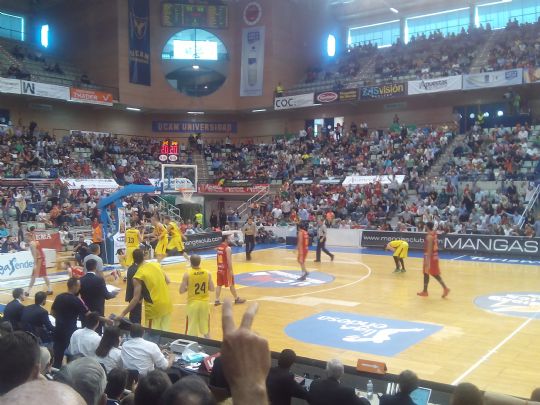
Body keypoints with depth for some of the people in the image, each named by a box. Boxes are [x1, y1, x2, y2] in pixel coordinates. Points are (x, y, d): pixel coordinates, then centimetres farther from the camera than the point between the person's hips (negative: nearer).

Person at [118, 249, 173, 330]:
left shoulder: (138, 276, -13)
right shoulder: (156, 265, 2)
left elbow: (136, 299, -15)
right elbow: (167, 281, 10)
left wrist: (123, 313, -11)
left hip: (154, 309, -5)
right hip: (167, 305, 5)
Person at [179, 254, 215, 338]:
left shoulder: (187, 274, -12)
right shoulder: (207, 273, -4)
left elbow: (181, 291, -10)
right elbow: (212, 289, 2)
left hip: (193, 303, -3)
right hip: (204, 303, 3)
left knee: (191, 332, 6)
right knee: (206, 331, 16)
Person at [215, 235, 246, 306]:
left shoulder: (219, 247, 7)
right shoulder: (227, 248, -17)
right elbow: (229, 260, -19)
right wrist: (231, 271, -17)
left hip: (220, 268, 7)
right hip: (226, 269, -7)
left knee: (219, 285, 8)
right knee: (231, 285, 5)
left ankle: (217, 300, 7)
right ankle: (237, 299, 17)